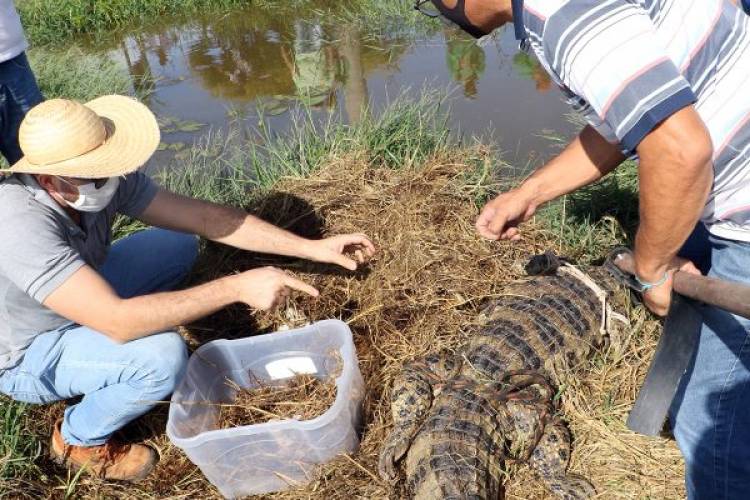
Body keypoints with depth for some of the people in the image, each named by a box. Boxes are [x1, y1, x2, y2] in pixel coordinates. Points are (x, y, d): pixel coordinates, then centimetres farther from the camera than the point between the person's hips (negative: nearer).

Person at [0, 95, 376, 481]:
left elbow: (205, 217, -17)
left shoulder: (108, 181, -19)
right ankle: (79, 441, 0)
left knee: (177, 245, 2)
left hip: (78, 303, 7)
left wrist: (313, 248, -19)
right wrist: (238, 287, -42)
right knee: (162, 357, -31)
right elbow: (118, 322, -44)